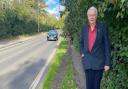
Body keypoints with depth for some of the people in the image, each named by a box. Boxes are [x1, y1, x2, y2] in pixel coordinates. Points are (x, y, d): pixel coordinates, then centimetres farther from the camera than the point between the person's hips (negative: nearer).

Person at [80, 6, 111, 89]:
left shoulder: (103, 27, -6)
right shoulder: (85, 28, 5)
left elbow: (107, 45, -6)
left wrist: (107, 63, -8)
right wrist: (82, 53, 4)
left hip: (99, 61, -3)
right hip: (87, 61, 3)